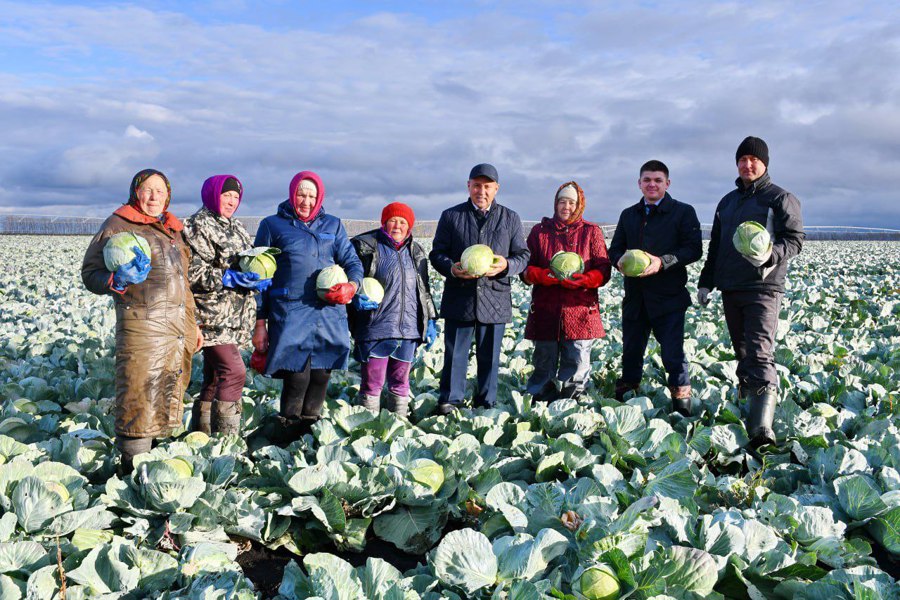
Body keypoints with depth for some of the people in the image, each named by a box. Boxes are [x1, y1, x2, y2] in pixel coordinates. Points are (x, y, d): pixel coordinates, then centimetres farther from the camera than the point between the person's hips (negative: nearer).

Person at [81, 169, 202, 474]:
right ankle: (133, 467, 1)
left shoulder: (174, 229, 21)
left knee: (171, 396, 11)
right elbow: (90, 273, -1)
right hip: (142, 325, -7)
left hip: (180, 329, 7)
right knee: (140, 400, -8)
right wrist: (117, 281, -22)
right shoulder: (118, 225, 1)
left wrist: (193, 323, 23)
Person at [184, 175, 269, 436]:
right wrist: (228, 278, -25)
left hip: (235, 316, 9)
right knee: (234, 372, -17)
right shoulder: (197, 226, -7)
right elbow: (193, 272, -16)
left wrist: (256, 279, 6)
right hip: (212, 315, -9)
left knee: (215, 377, 14)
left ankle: (201, 433, 25)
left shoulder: (236, 227, 20)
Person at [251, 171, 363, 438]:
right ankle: (290, 434, 8)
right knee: (297, 376, -11)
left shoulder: (333, 225, 18)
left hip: (330, 314, 3)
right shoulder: (272, 225, 10)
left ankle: (311, 430, 21)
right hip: (290, 313, -3)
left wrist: (351, 286, -9)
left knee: (321, 376, 3)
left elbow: (352, 262, 16)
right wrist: (260, 322, 4)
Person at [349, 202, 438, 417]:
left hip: (408, 329, 5)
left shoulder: (415, 252, 16)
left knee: (401, 381, 14)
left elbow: (424, 291, 21)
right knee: (372, 381, 0)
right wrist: (355, 297, -22)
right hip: (376, 326, -5)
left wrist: (430, 321, 16)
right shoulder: (366, 246, -1)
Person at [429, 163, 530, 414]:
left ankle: (487, 403, 21)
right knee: (455, 353, 3)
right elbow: (436, 253, 6)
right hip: (458, 298, -1)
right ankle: (449, 400, 15)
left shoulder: (510, 219, 11)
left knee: (489, 355, 8)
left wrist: (506, 265, -13)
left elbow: (523, 255, 9)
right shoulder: (451, 216, 8)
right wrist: (452, 268, -15)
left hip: (495, 299, 1)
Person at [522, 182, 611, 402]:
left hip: (580, 311, 0)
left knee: (577, 366, 2)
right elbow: (526, 269, 7)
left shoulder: (592, 232, 9)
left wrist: (580, 280, -16)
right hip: (545, 311, 1)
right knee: (544, 365, 6)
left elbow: (603, 270, 3)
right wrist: (544, 276, -14)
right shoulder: (539, 231, 10)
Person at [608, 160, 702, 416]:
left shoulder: (683, 212, 1)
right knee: (631, 351, 13)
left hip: (669, 298, -5)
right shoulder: (628, 215, 17)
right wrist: (620, 260, -7)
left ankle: (682, 401, 7)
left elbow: (694, 249, -8)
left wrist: (662, 262, -21)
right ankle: (624, 397, 27)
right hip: (635, 297, 5)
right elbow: (615, 248, 17)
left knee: (673, 353, -7)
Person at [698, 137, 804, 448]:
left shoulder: (781, 198, 2)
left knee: (760, 354, -16)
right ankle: (748, 405, 20)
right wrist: (705, 282, 20)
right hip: (730, 290, 7)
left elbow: (795, 239, -5)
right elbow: (715, 246, 24)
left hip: (764, 288, -7)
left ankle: (762, 428, -22)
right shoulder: (727, 202, 20)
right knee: (742, 352, 11)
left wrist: (771, 254, -25)